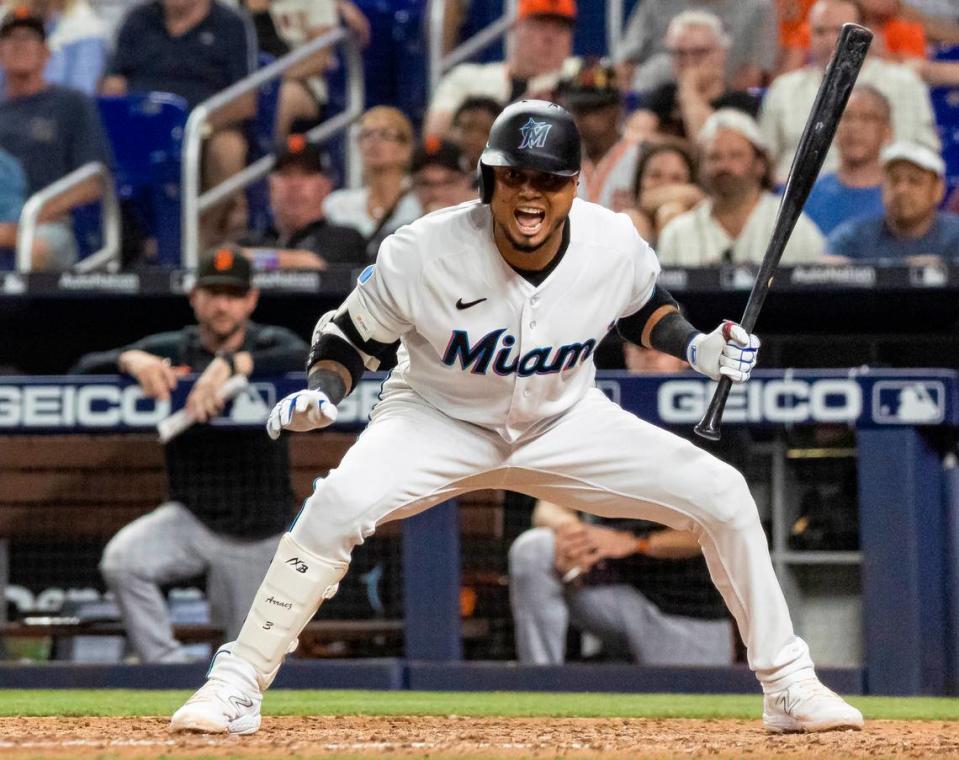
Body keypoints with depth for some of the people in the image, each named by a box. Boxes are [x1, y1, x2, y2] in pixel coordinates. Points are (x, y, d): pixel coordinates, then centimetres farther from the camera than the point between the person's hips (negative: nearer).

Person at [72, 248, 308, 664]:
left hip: (257, 535, -1)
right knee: (121, 560, -28)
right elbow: (85, 368, -5)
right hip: (190, 518, 1)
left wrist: (230, 364, -40)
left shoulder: (269, 345, -4)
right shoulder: (169, 350, 1)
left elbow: (306, 358, -28)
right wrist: (132, 360, -26)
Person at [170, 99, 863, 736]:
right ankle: (237, 687, -17)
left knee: (722, 495, -9)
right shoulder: (427, 252, -28)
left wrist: (699, 349, -12)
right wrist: (322, 394, -31)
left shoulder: (615, 247, -20)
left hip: (566, 423, 3)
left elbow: (643, 305, 5)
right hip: (439, 421, -3)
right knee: (339, 504, -31)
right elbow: (352, 334, -11)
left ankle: (788, 686, 8)